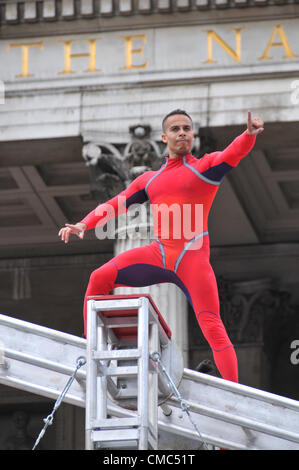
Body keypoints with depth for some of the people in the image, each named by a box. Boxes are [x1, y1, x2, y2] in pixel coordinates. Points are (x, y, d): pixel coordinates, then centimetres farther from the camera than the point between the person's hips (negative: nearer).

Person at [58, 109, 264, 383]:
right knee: (100, 278, -8)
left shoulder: (206, 166, 7)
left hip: (193, 258, -4)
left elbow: (235, 152, -12)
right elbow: (115, 205, 17)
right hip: (158, 255, 4)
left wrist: (250, 134, -35)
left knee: (212, 326, -14)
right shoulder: (149, 180, 20)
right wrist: (84, 225, 0)